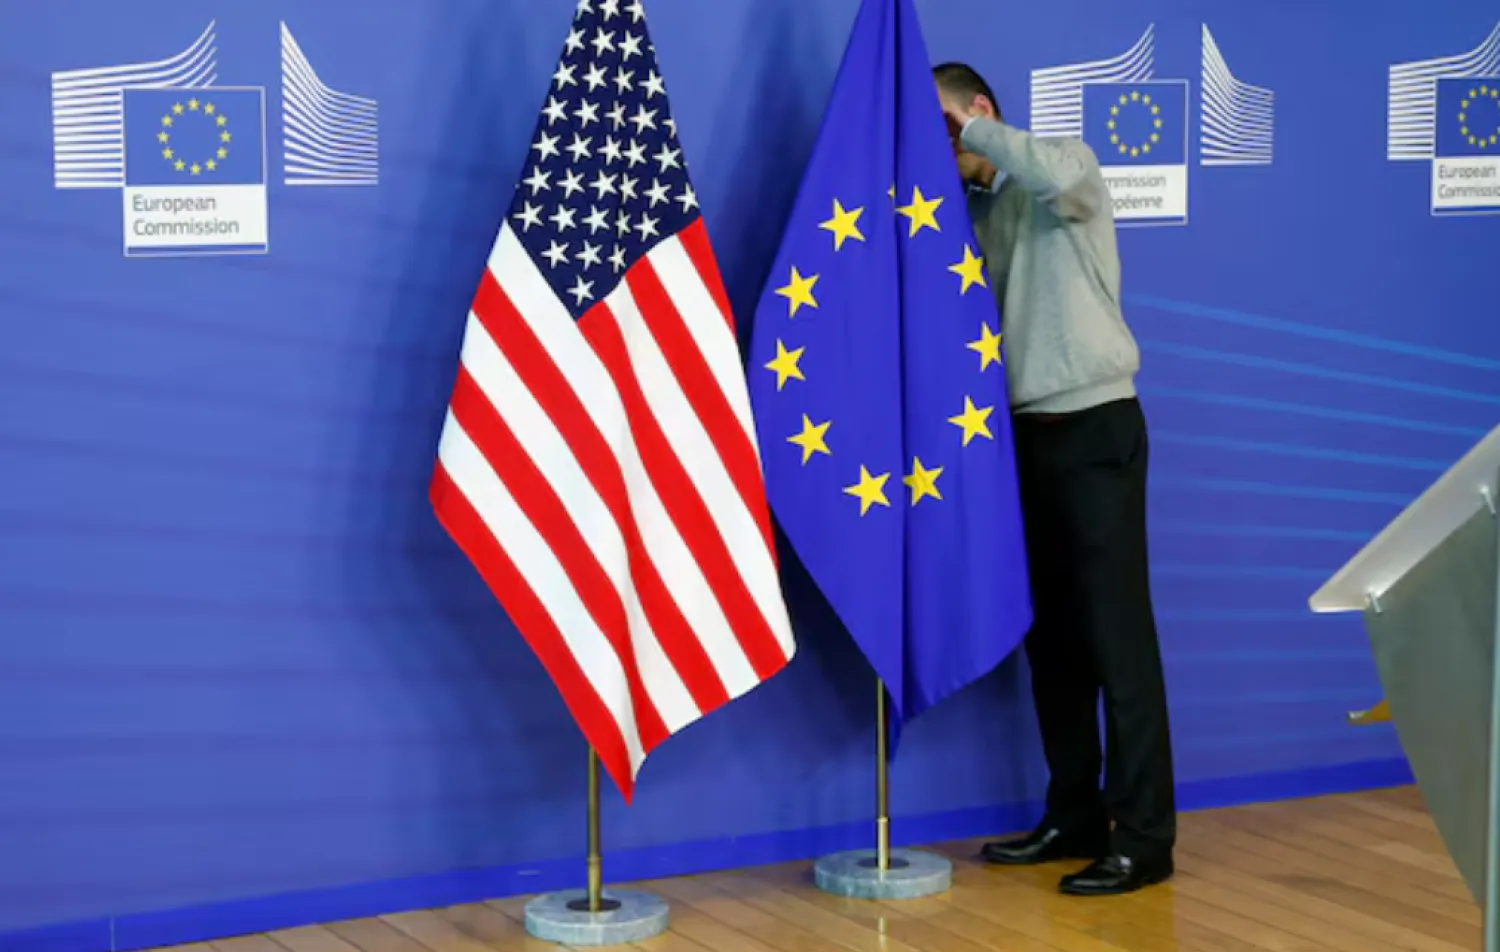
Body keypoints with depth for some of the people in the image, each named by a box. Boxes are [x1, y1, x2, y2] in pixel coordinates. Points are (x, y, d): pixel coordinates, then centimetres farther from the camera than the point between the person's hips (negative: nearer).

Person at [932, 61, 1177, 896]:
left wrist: (972, 129, -19)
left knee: (1117, 634, -8)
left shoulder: (1072, 167, -4)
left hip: (1095, 426, -7)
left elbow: (1059, 175, -29)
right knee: (1052, 635, 10)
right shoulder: (984, 212, 15)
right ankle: (1076, 817, 18)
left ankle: (1145, 837, -5)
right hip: (1027, 433, 7)